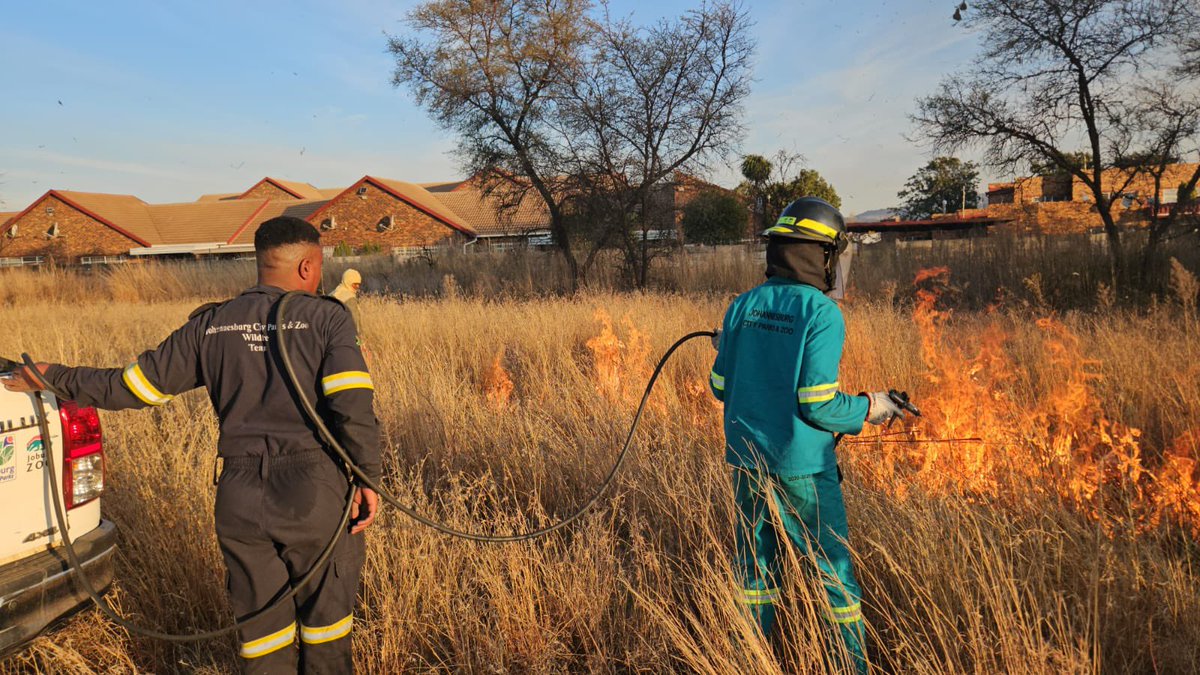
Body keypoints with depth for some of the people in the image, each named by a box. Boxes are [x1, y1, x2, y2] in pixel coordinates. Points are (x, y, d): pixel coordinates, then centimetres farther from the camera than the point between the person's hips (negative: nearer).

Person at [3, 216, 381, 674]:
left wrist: (55, 378, 25)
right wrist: (367, 478, -6)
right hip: (316, 487, -3)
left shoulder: (211, 325, 6)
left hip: (241, 494, 3)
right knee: (325, 611, 16)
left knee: (261, 620, 18)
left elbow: (134, 385, 9)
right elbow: (353, 409, -16)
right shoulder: (327, 317, -5)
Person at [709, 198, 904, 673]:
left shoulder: (743, 306, 0)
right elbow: (817, 403, -18)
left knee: (756, 564, 17)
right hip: (801, 468, -5)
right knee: (834, 570, 9)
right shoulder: (821, 312, -14)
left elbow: (721, 387, 4)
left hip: (746, 459, 5)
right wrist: (869, 409, -1)